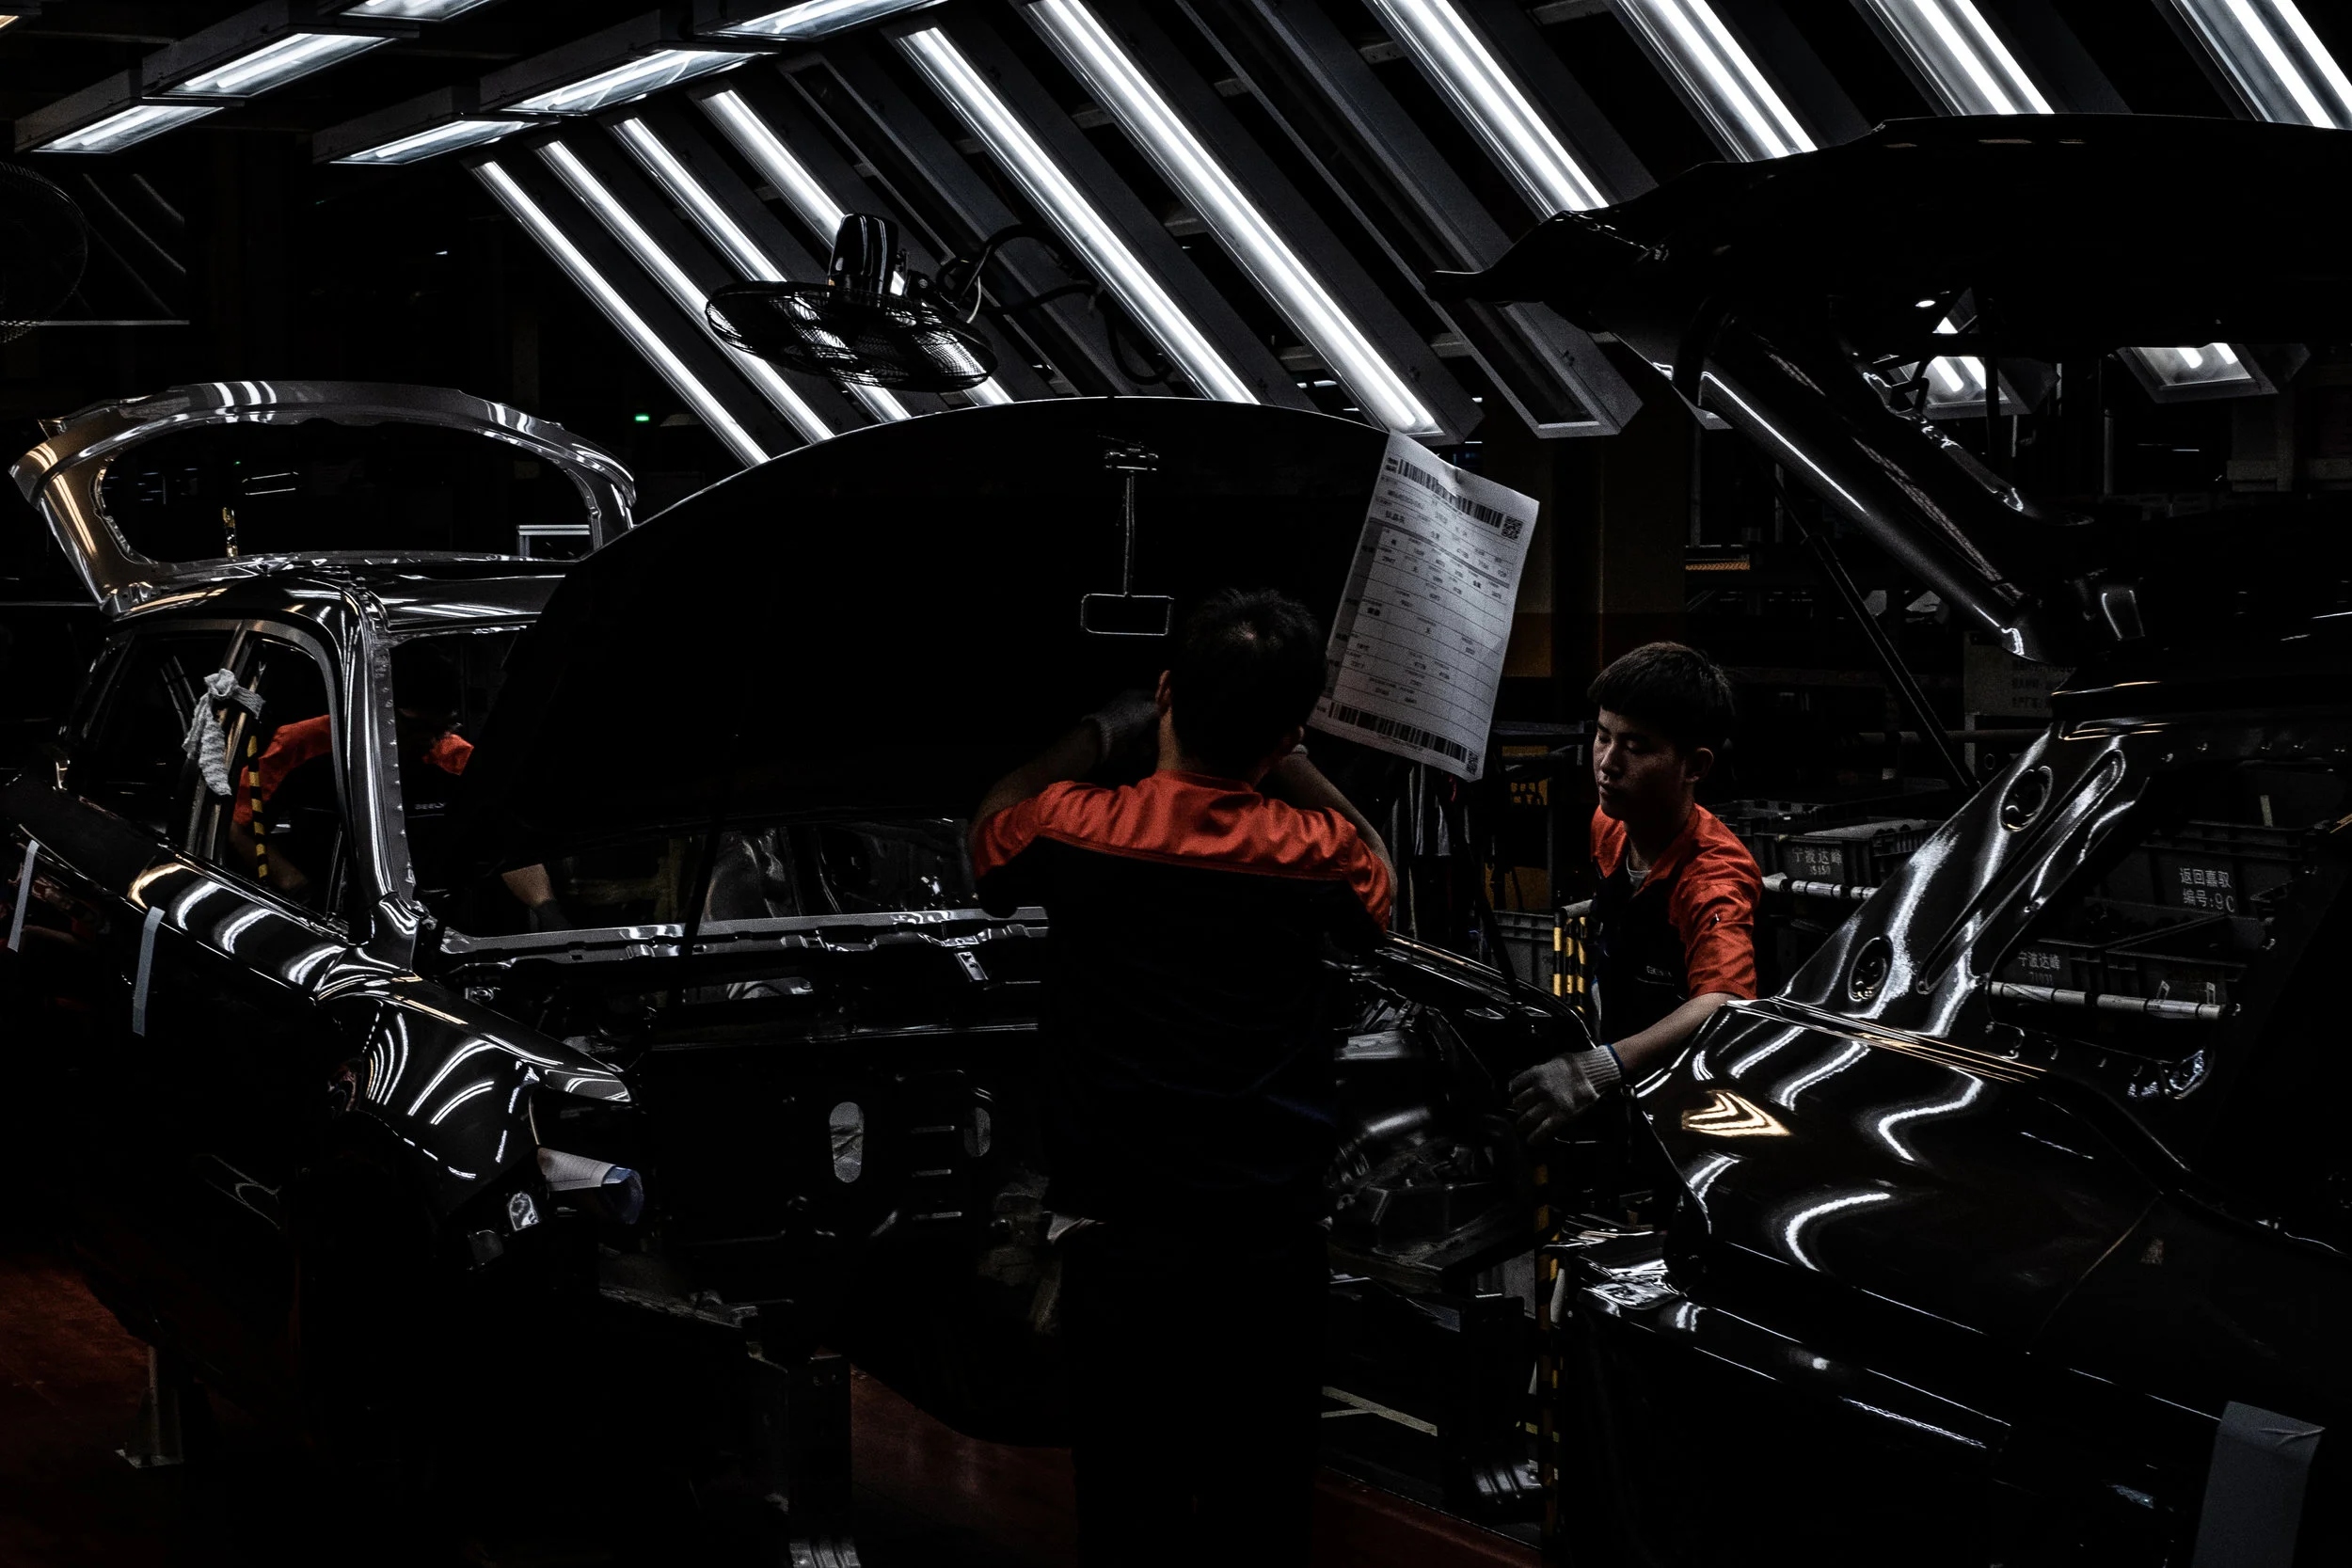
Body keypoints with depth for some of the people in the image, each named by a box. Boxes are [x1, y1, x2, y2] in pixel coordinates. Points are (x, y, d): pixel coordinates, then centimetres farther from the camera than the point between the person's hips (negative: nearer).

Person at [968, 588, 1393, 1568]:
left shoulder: (1073, 828, -11)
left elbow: (991, 827, 14)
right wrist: (1291, 765, 17)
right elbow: (1376, 889, 19)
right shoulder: (1315, 850, -7)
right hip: (1272, 1248, 2)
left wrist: (1099, 738, 20)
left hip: (1119, 1252, -1)